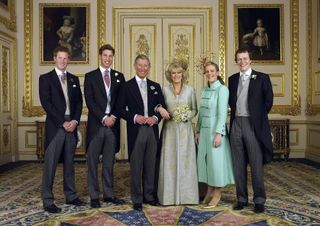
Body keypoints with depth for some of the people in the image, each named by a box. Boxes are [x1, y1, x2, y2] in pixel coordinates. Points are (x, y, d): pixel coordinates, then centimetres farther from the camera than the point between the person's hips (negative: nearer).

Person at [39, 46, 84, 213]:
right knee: (50, 164, -1)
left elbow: (79, 102, 11)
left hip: (72, 125, 4)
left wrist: (75, 120, -5)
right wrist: (62, 122, -13)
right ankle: (47, 201, 6)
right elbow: (46, 103, -8)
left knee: (69, 163, 12)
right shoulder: (45, 78, 1)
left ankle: (70, 196, 21)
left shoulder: (74, 79, 15)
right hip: (55, 127, -4)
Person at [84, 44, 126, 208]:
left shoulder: (119, 76, 11)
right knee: (93, 162, 3)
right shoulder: (90, 76, 4)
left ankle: (108, 194, 19)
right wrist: (103, 118, -13)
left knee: (109, 162, 10)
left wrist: (113, 117, -8)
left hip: (113, 124, 2)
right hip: (96, 124, -2)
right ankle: (94, 196, 12)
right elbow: (89, 101, -5)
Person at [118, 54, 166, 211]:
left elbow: (162, 107, 12)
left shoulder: (155, 86, 12)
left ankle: (148, 196, 25)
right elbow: (121, 109, -1)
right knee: (136, 167, 3)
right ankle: (137, 199, 15)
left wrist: (155, 118, -7)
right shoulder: (127, 86, 2)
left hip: (152, 130, 3)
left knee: (150, 166, 11)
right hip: (136, 131, -3)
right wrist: (134, 117, -15)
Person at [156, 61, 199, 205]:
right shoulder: (165, 90, 5)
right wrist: (160, 109, -14)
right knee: (169, 161, 2)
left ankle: (186, 195, 13)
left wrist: (187, 116, -12)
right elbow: (157, 105, 8)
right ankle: (170, 195, 11)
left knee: (185, 161, 3)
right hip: (170, 129, 0)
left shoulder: (190, 89, 5)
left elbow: (195, 110, 7)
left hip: (185, 129, 0)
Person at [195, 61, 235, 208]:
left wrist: (218, 133, -19)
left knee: (216, 160, -1)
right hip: (204, 130, 7)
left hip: (216, 129, -7)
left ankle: (217, 193, 12)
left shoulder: (222, 89, -9)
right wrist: (198, 130, 12)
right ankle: (209, 191, 20)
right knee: (205, 159, 9)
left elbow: (222, 113, -14)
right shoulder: (204, 91, 13)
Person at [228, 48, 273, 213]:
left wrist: (259, 117, 4)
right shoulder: (232, 79, 13)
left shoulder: (261, 78, 1)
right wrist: (236, 113, 9)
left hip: (253, 125, -4)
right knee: (238, 164, 8)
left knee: (256, 164, 0)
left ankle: (259, 200, 11)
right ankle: (241, 198, 18)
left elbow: (268, 100, 2)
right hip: (236, 124, 4)